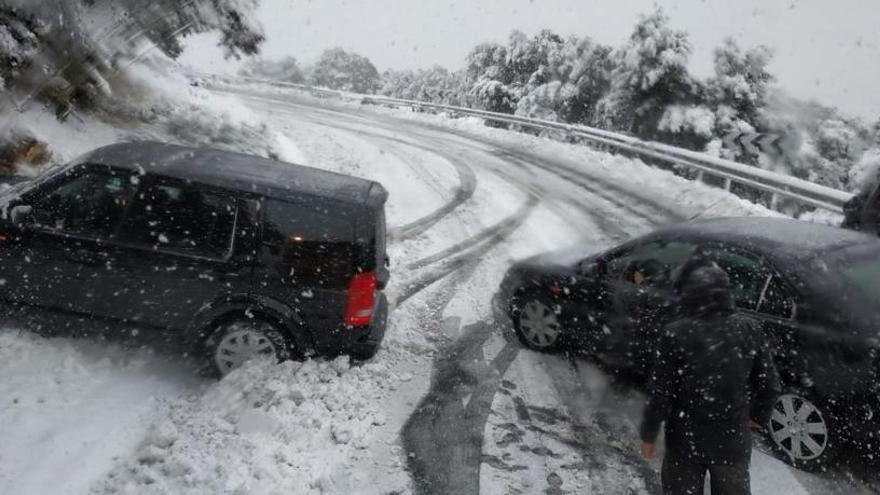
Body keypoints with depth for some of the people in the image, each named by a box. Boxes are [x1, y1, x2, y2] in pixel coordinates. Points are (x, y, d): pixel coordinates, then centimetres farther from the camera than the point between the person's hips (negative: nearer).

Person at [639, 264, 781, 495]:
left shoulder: (676, 334, -19)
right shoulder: (746, 329, -8)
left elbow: (660, 393, -15)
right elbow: (769, 384, 0)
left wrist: (648, 435, -2)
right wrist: (758, 415, 18)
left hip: (686, 441, -2)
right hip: (734, 441, 3)